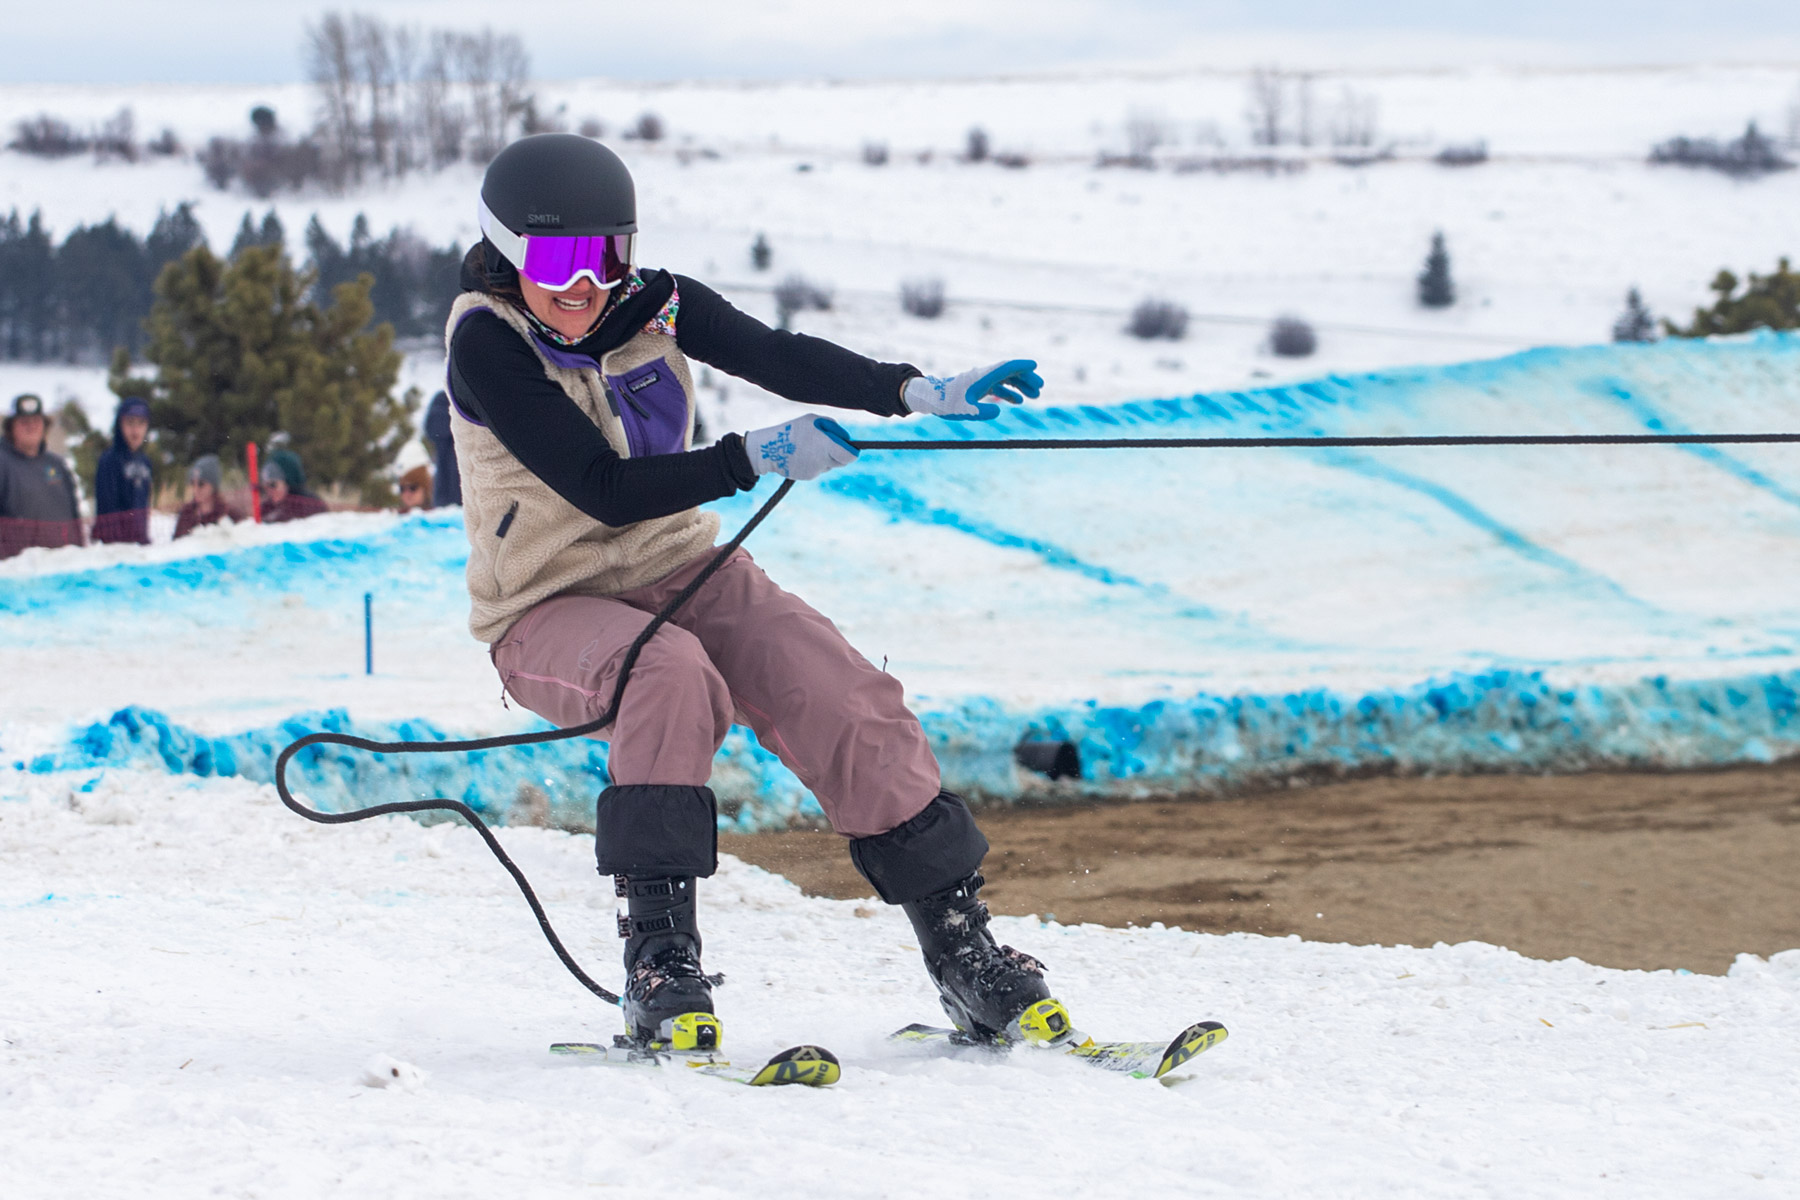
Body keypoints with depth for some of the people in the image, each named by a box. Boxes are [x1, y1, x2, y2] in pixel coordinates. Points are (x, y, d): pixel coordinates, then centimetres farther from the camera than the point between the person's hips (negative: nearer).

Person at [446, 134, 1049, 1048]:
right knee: (673, 674, -37)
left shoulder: (651, 305, -1)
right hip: (549, 611, -5)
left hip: (681, 570, 5)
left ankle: (961, 950, -8)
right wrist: (756, 458, -28)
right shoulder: (486, 341, -16)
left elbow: (776, 356, -12)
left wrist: (915, 393, -28)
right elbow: (604, 490, -23)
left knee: (849, 701, -16)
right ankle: (659, 959, -34)